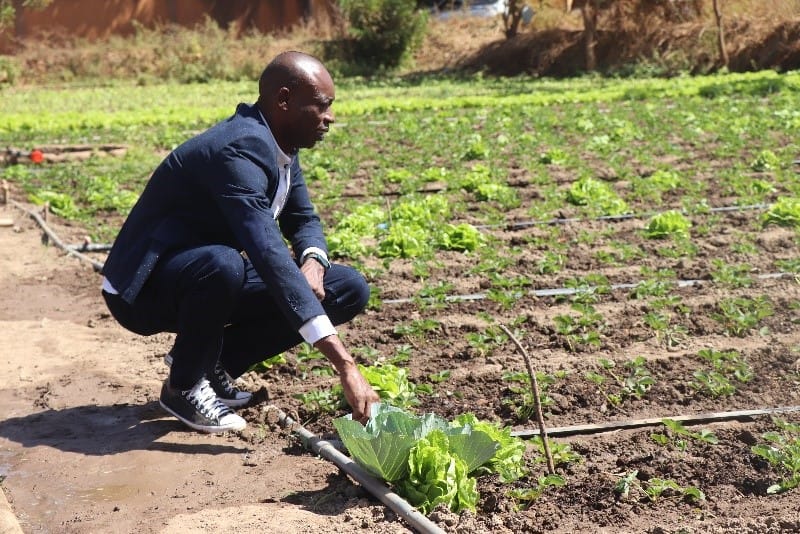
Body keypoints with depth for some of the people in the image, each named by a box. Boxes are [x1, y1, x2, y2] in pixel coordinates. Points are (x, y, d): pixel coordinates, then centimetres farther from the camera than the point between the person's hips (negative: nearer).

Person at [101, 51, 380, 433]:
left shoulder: (280, 143, -1)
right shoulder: (240, 150, -30)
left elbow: (304, 220, 11)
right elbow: (270, 257, -40)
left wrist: (313, 261, -16)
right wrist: (345, 366, -45)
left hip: (213, 272, 9)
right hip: (143, 288, -8)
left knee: (350, 289, -4)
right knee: (223, 265, -43)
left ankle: (214, 362, 5)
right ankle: (184, 385, -13)